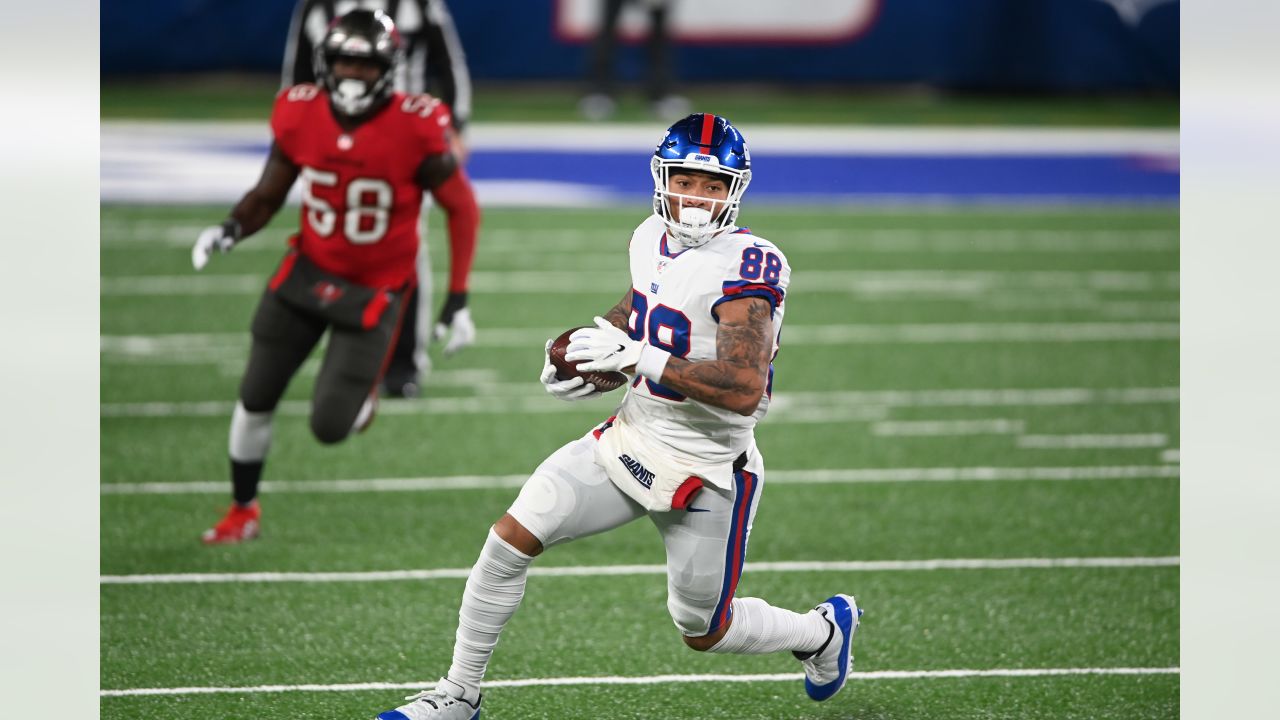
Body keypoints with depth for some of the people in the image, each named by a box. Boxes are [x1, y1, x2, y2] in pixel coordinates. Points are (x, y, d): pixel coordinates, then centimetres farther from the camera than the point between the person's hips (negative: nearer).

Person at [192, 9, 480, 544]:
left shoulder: (415, 130, -21)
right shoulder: (300, 117, -11)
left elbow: (462, 208, -9)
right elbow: (267, 197, 3)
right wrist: (230, 230, -19)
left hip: (372, 293, -3)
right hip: (307, 272, 3)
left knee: (329, 427, -10)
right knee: (256, 398, 6)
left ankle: (361, 396, 27)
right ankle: (243, 510, 29)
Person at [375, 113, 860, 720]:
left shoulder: (745, 267, -24)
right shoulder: (653, 239, 1)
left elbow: (744, 391, -32)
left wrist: (639, 357, -34)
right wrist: (591, 343, 4)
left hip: (704, 470, -6)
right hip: (628, 440, 6)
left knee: (704, 632, 10)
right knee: (511, 538, -7)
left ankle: (823, 631, 41)